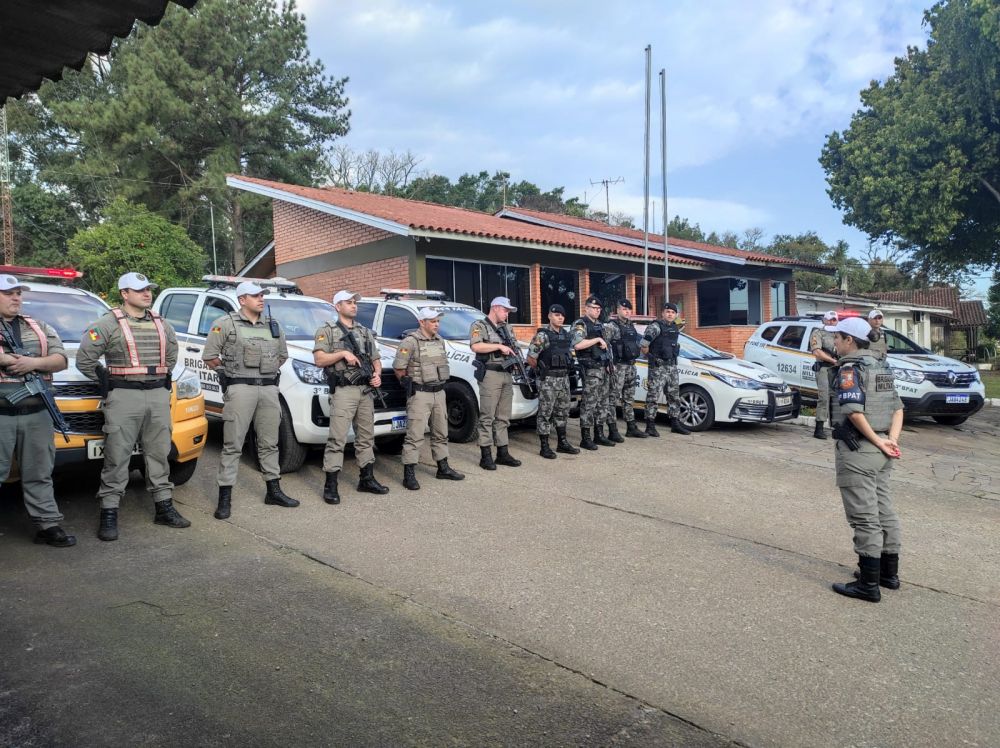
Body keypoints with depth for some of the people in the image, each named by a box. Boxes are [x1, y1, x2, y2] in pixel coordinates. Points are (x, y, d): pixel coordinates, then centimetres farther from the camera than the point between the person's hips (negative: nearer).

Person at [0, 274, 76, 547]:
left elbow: (61, 360, 7)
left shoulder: (39, 327, 16)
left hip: (37, 414, 4)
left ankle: (47, 524, 15)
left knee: (39, 474, 9)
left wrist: (34, 362, -11)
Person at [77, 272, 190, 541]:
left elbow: (172, 352, 28)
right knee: (116, 457, -2)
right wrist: (107, 381, -2)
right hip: (124, 397, -5)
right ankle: (109, 514, 5)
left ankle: (164, 507, 19)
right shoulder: (109, 324, -4)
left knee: (159, 453, 11)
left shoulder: (161, 324, 13)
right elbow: (84, 359, -4)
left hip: (159, 396, 5)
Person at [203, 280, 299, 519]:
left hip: (269, 389, 5)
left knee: (269, 443, 12)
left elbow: (283, 354, 25)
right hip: (240, 389, -5)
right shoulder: (226, 323, -1)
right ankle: (225, 497, 2)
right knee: (232, 445, -3)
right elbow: (209, 356, 0)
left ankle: (274, 490, 21)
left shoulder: (273, 325, 15)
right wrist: (228, 372, 2)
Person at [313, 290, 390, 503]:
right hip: (343, 391, -6)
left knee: (366, 437, 12)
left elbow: (376, 359, 20)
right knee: (337, 439, -8)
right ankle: (331, 485, -4)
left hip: (366, 391, 6)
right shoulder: (327, 330, 2)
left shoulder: (366, 332, 19)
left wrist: (377, 375, 0)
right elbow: (319, 359, -7)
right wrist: (342, 353, -16)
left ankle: (367, 479, 21)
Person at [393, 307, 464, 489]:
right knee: (415, 435, -7)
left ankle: (443, 468, 27)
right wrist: (410, 385, -3)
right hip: (420, 394, -8)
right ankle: (409, 475, -3)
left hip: (439, 392, 8)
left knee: (441, 433, 15)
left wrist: (441, 383, 14)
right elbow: (398, 368, -11)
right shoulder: (410, 342, -12)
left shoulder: (440, 341, 11)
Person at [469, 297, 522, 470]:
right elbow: (475, 346, -19)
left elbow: (514, 347, 27)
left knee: (503, 417, 10)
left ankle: (502, 453, 16)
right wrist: (499, 346, -18)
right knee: (487, 417, -5)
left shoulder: (507, 328, 19)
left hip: (507, 376, 7)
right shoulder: (479, 326, -3)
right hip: (490, 375, -7)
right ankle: (486, 456, -1)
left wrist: (516, 355, 4)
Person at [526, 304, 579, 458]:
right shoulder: (542, 335, -11)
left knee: (562, 412, 14)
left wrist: (565, 369, 13)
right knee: (545, 413, 0)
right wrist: (542, 370, 1)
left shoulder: (567, 335, 10)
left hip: (564, 378, 7)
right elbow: (530, 359, -11)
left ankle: (562, 443, 25)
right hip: (548, 380, -7)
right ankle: (544, 447, 6)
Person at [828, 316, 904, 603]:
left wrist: (878, 442, -16)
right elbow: (897, 408, 11)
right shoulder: (881, 367, 14)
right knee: (883, 511, 17)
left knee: (864, 517, -4)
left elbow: (854, 410, -25)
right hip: (879, 451, 9)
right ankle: (889, 573, 28)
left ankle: (869, 584, 2)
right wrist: (891, 440, -1)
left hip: (858, 450, -9)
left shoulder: (850, 368, -13)